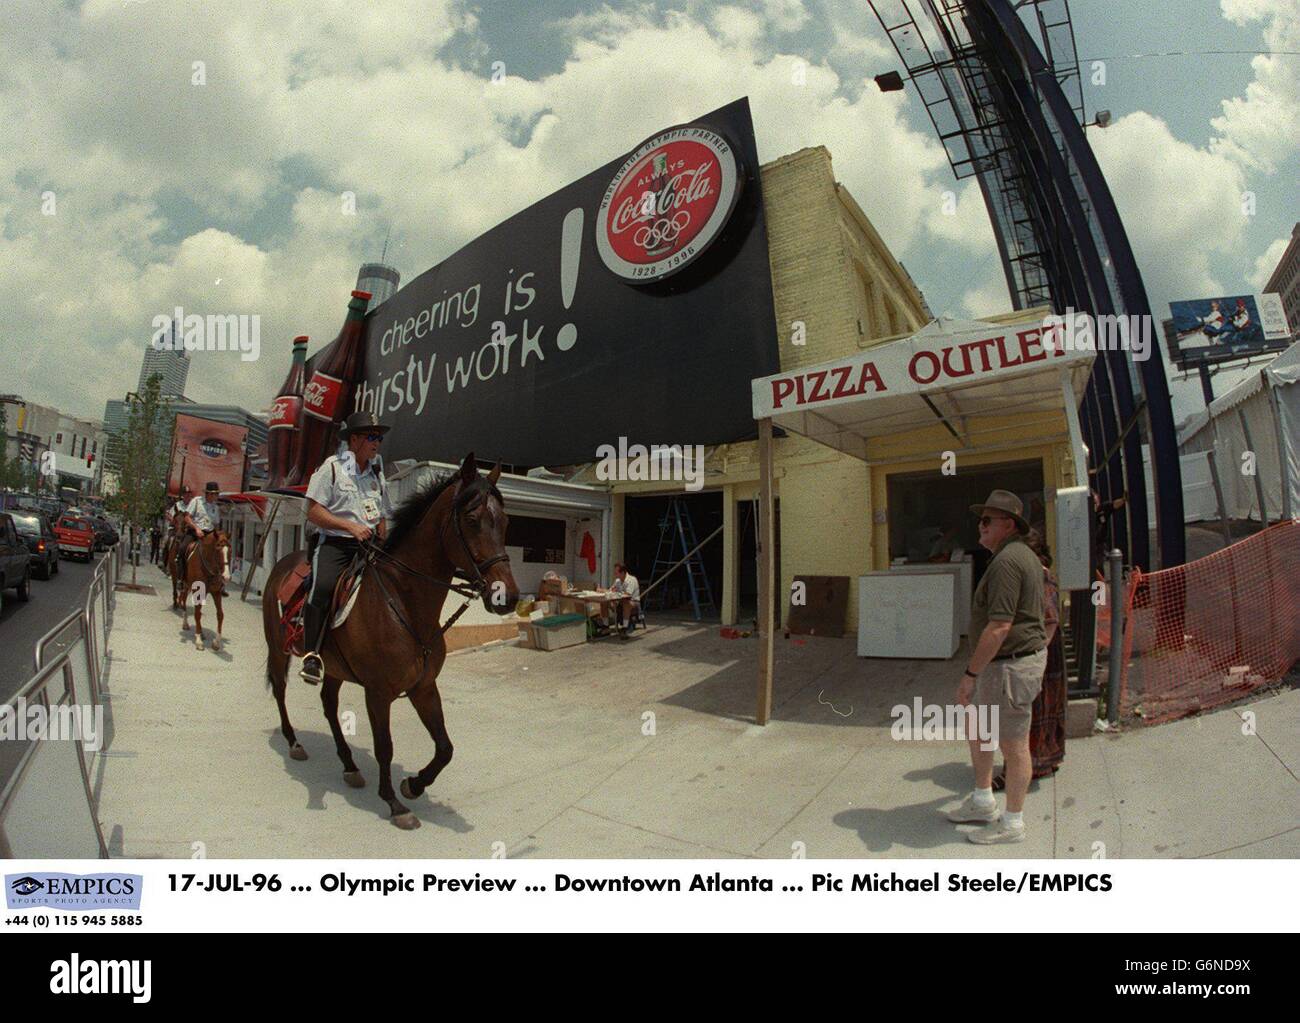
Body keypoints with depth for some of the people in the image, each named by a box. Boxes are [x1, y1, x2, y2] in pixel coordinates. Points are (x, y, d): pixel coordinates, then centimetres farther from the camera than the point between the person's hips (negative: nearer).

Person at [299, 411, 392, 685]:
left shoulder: (377, 473, 19)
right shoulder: (331, 467, 1)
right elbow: (313, 511, -6)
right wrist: (351, 526, -15)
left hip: (368, 546, 6)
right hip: (334, 543, -6)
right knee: (323, 586, -30)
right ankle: (311, 655, -21)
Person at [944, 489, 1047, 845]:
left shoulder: (1006, 562, -21)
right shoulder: (1025, 555, 12)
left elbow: (999, 627, -26)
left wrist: (970, 673, -22)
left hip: (1010, 665, -11)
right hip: (1012, 660, 11)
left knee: (1012, 745, 4)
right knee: (976, 729, 20)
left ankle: (1012, 822, 20)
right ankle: (983, 802, 33)